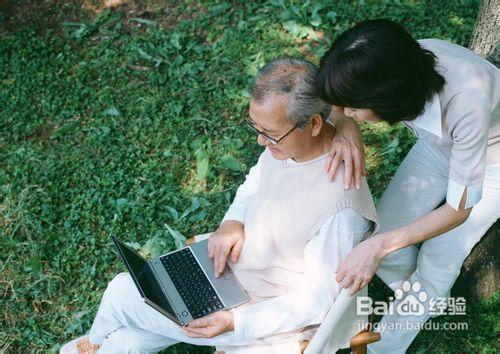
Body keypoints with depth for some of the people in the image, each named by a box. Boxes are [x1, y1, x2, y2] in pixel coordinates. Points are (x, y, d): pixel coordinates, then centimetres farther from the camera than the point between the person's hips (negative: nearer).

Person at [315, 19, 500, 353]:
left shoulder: (467, 103, -44)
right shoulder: (399, 61, -32)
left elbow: (459, 208, -31)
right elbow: (339, 102, -11)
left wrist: (378, 247, -40)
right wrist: (346, 128, -35)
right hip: (439, 146, 5)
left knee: (438, 262, -1)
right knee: (383, 229, -1)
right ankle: (420, 295, 32)